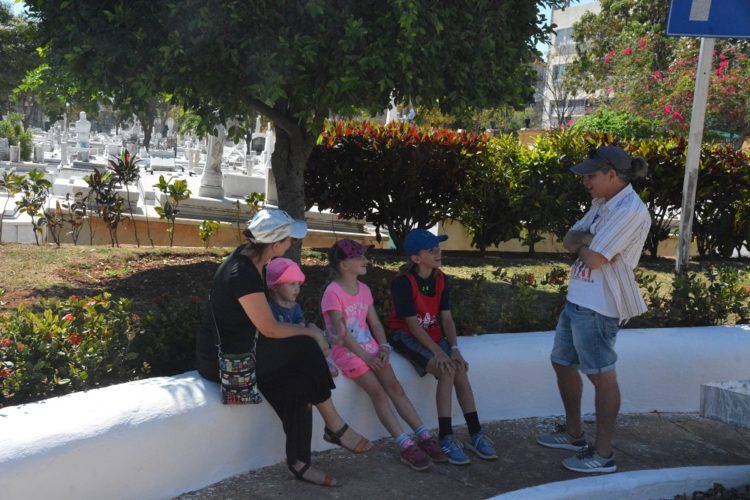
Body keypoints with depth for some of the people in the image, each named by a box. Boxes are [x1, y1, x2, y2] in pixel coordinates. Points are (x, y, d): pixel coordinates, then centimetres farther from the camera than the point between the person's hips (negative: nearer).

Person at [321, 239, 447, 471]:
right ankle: (405, 445, -21)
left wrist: (383, 346, -7)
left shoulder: (364, 290, 10)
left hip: (370, 348, 6)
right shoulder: (333, 293, -13)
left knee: (394, 386, -7)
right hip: (347, 352, -6)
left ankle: (423, 436, -7)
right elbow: (341, 332, -17)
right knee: (377, 391, -19)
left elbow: (375, 323, 11)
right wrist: (365, 356, -19)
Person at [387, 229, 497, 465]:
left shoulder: (441, 280, 1)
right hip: (406, 336, -6)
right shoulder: (403, 283, -19)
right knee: (446, 371, -26)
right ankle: (446, 438, -21)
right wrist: (438, 352, -26)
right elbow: (412, 324, -21)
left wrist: (454, 348, -13)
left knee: (460, 370, -18)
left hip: (433, 334, 6)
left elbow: (446, 318, 1)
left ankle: (476, 434, -10)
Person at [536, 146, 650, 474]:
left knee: (601, 375, -3)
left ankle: (603, 454, 8)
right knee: (563, 363, 19)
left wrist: (581, 241, -1)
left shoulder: (630, 211, -18)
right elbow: (570, 240, 10)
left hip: (597, 307, -10)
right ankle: (573, 434, 36)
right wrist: (585, 240, -11)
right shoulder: (602, 203, 13)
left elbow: (593, 259, -21)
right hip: (578, 300, 10)